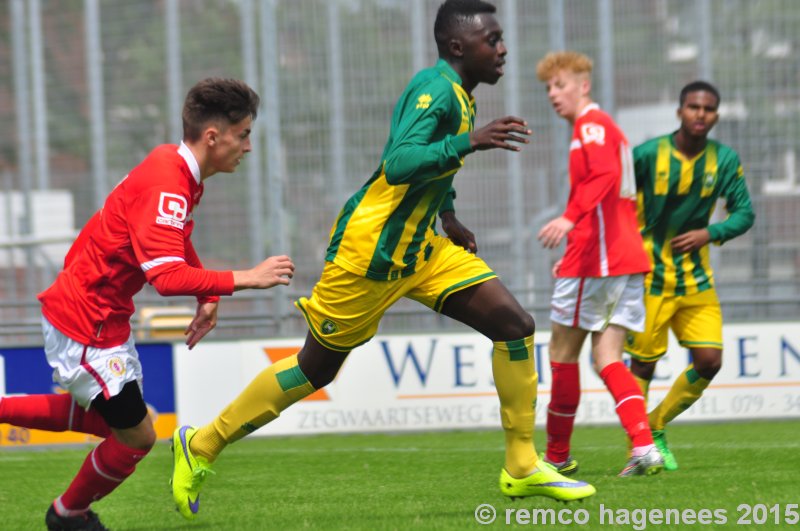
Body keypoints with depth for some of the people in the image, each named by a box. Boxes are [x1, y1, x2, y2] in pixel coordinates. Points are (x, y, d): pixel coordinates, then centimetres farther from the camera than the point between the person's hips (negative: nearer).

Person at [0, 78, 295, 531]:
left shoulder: (178, 169, 4)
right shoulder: (166, 187, -27)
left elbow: (179, 242, 23)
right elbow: (168, 276, -37)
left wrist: (209, 296, 9)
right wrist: (245, 279, -36)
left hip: (105, 318, 10)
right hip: (84, 324, -10)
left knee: (108, 418, 25)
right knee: (137, 436, -1)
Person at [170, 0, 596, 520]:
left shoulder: (459, 94, 9)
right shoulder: (435, 89, -19)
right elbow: (397, 166, -34)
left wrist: (447, 214, 22)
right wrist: (469, 142, -41)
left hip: (420, 249, 9)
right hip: (368, 251, -9)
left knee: (515, 326, -4)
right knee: (316, 367, 2)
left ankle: (523, 467, 3)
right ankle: (202, 445, 19)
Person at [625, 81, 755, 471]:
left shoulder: (724, 160, -1)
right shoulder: (647, 155, -12)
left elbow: (744, 212, 2)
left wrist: (710, 233, -15)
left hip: (696, 276, 4)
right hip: (649, 275, -4)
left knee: (709, 361, -4)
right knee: (643, 363, -1)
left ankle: (657, 427, 18)